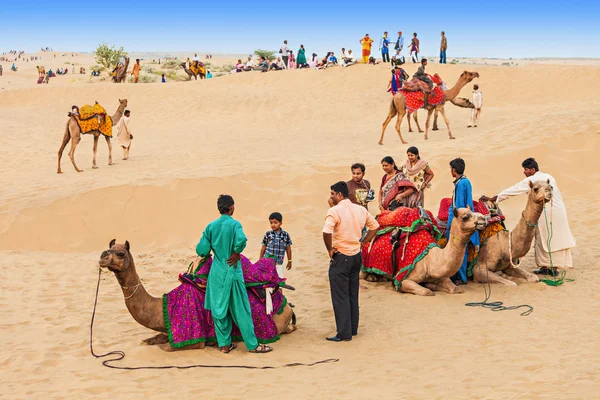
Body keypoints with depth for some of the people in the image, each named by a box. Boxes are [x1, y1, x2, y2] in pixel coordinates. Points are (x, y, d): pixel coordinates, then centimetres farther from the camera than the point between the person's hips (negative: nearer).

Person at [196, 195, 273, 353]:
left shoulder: (211, 226, 3)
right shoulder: (234, 224, -9)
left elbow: (201, 250, -1)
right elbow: (241, 240, -30)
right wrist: (236, 253, -12)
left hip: (216, 273, 4)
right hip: (232, 272, -4)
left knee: (219, 309, 11)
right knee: (241, 310, 2)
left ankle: (224, 344, 15)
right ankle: (252, 345, 8)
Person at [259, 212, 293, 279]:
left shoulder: (285, 235, -1)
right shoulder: (268, 235, -2)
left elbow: (288, 248, 7)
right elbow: (263, 248, 6)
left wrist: (289, 261, 11)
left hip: (279, 263, 1)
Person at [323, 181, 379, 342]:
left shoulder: (334, 211, -16)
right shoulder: (361, 210, 5)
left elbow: (327, 232, -30)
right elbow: (375, 227, 16)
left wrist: (330, 249, -15)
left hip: (340, 258, -7)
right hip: (357, 256, 7)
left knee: (340, 297, 0)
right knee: (353, 295, 17)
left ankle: (344, 333, 3)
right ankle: (353, 329, 25)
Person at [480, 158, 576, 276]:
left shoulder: (530, 181, -7)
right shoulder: (549, 177, 13)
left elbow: (513, 190, -7)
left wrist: (492, 198, -3)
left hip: (545, 214, -6)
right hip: (559, 212, 6)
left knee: (543, 239, 6)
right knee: (556, 239, 8)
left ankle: (544, 267, 11)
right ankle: (554, 268, 11)